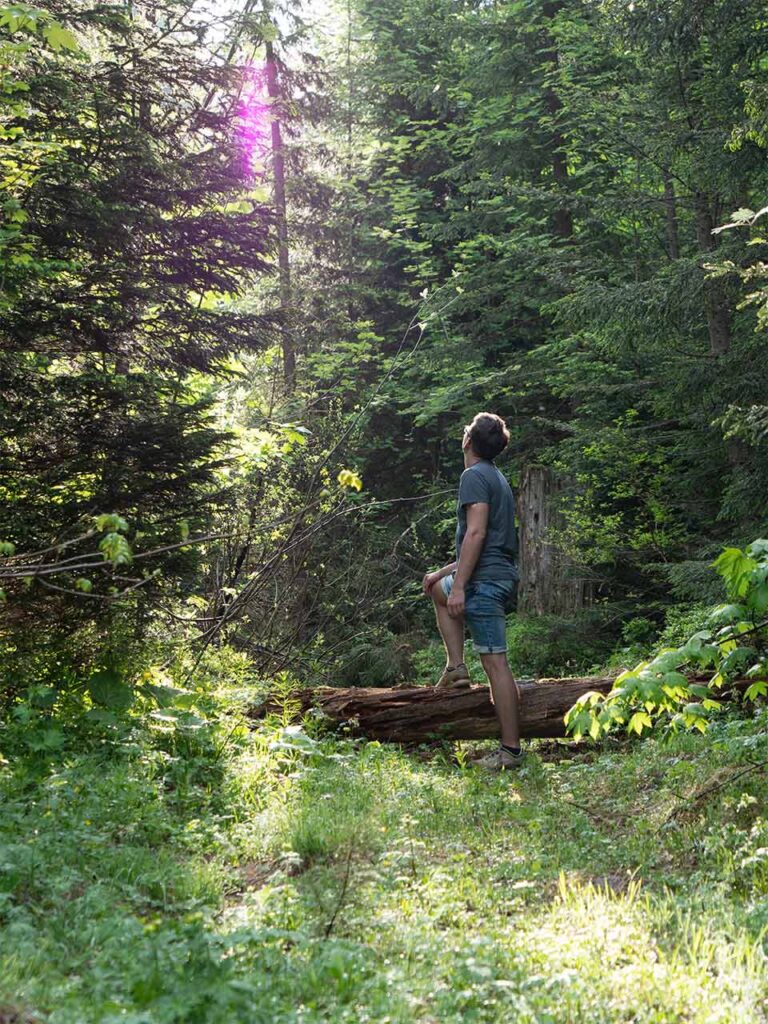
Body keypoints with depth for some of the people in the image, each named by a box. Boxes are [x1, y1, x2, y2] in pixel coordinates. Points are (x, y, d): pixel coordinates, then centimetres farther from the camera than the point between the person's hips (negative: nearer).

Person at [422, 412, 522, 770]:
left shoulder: (474, 476, -8)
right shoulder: (498, 478, 22)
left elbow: (476, 533, -19)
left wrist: (459, 586, -20)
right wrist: (445, 572, 27)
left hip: (485, 579, -10)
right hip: (501, 575, 10)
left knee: (495, 663, -10)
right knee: (437, 589, 32)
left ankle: (510, 751, -9)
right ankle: (456, 667, 19)